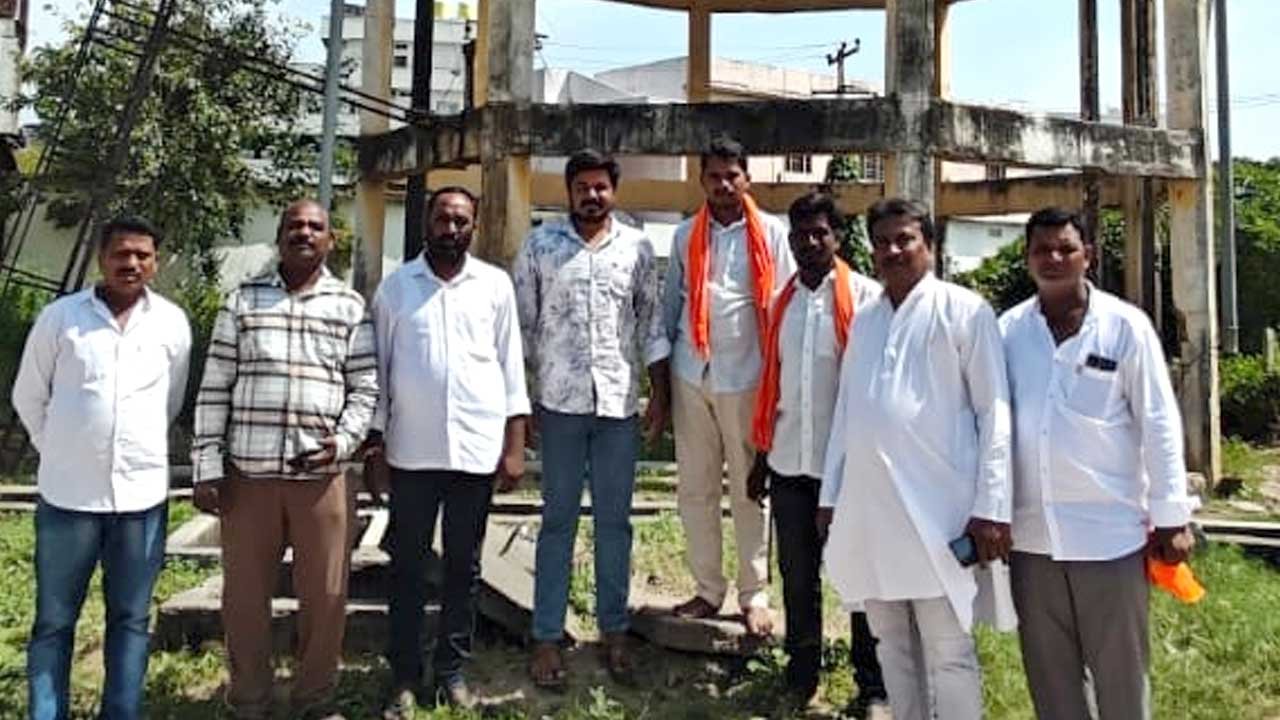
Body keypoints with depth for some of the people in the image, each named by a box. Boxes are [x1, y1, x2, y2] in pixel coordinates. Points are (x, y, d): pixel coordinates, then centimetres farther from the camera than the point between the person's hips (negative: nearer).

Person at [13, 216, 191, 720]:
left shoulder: (173, 323, 1)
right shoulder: (59, 316, -2)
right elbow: (28, 397, 8)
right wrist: (63, 452, 10)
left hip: (142, 494, 1)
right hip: (68, 494, -1)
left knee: (130, 619, 11)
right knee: (54, 621, 9)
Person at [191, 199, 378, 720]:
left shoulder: (350, 306, 7)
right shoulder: (242, 301, 8)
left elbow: (365, 386, 6)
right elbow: (214, 389, 5)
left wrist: (344, 439, -11)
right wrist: (207, 467, 0)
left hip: (322, 475, 0)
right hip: (248, 473, 1)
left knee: (325, 596, 5)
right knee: (244, 595, 9)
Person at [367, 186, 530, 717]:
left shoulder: (495, 285, 3)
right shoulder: (395, 286, 4)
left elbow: (512, 366, 3)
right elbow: (379, 368, 7)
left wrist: (514, 446, -1)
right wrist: (374, 443, 4)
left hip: (478, 449, 0)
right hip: (412, 451, 0)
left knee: (464, 566, 10)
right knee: (407, 566, 7)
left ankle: (452, 669, 24)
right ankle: (405, 676, 19)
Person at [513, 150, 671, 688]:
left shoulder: (637, 247, 5)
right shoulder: (539, 244, 2)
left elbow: (652, 324, 8)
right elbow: (522, 324, 4)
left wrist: (660, 396, 4)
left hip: (620, 403, 1)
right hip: (560, 402, -1)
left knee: (615, 521, 10)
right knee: (558, 521, 7)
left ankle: (614, 631, 22)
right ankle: (547, 637, 16)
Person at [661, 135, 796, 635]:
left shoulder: (770, 233, 0)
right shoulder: (686, 236, 9)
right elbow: (671, 303, 11)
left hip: (745, 377, -3)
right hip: (691, 375, 3)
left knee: (749, 492, 5)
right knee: (694, 490, 8)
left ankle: (754, 596, 16)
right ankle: (708, 590, 20)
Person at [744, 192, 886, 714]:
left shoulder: (866, 296, -6)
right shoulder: (781, 302, 10)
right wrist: (761, 456, 15)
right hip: (789, 462, 5)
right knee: (796, 573, 15)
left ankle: (872, 685, 21)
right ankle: (801, 672, 30)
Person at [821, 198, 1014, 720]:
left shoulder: (964, 311, -1)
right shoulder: (864, 320, 16)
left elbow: (994, 413, -5)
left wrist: (991, 507, -10)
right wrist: (831, 492, 15)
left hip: (936, 506, -5)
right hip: (869, 505, 6)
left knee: (948, 651, 1)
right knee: (892, 642, 15)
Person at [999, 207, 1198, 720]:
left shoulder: (1125, 326, -4)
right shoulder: (1008, 330, 1)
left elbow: (1159, 424, -2)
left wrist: (1170, 515, -3)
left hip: (1109, 531, -2)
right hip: (1031, 533, 2)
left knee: (1120, 671, 11)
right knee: (1048, 672, 15)